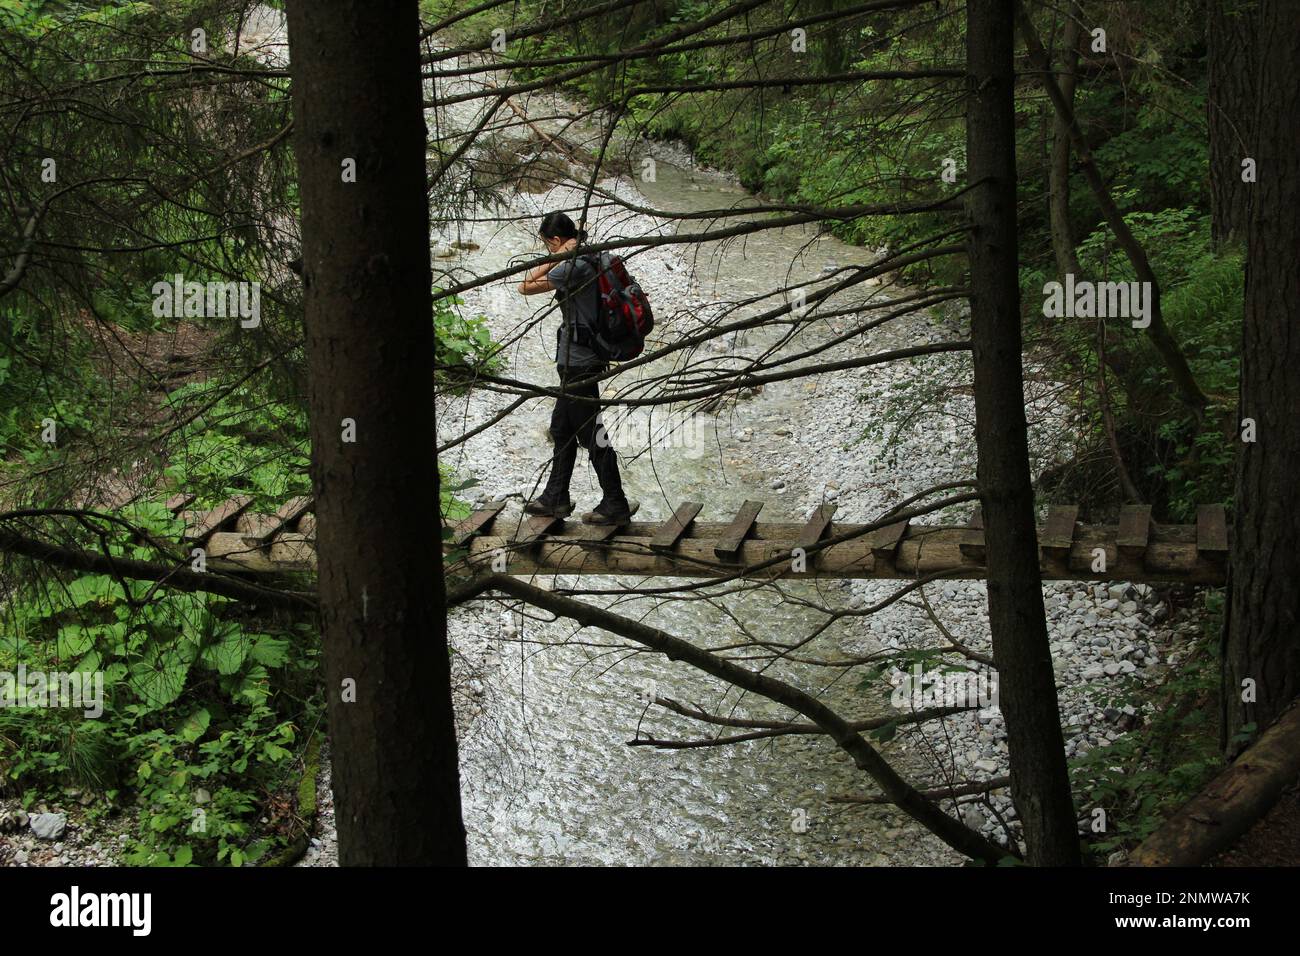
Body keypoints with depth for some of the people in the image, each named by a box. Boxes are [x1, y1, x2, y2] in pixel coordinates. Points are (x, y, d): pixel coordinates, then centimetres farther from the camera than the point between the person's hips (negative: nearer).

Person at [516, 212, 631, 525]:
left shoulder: (574, 267, -19)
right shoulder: (587, 262, 11)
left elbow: (526, 286, -14)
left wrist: (559, 256, -12)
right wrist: (561, 257, 7)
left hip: (578, 362, -10)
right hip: (576, 361, 10)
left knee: (591, 434, -4)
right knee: (562, 428, 18)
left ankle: (615, 505, 2)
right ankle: (555, 499, 28)